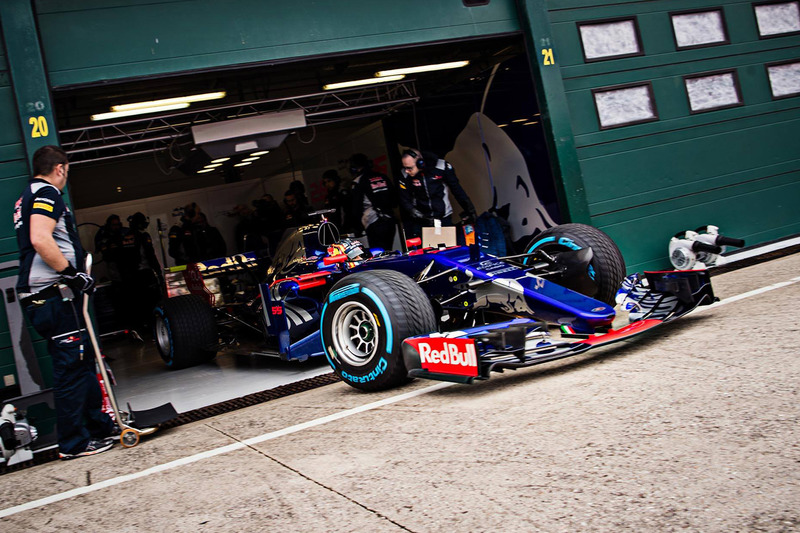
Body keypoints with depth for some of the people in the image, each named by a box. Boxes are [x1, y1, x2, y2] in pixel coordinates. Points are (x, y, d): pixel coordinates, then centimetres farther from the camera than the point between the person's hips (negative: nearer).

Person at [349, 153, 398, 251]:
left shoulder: (358, 181, -3)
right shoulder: (383, 177, 12)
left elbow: (356, 206, -2)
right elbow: (395, 200, 14)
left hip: (374, 224, -5)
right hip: (390, 221, 6)